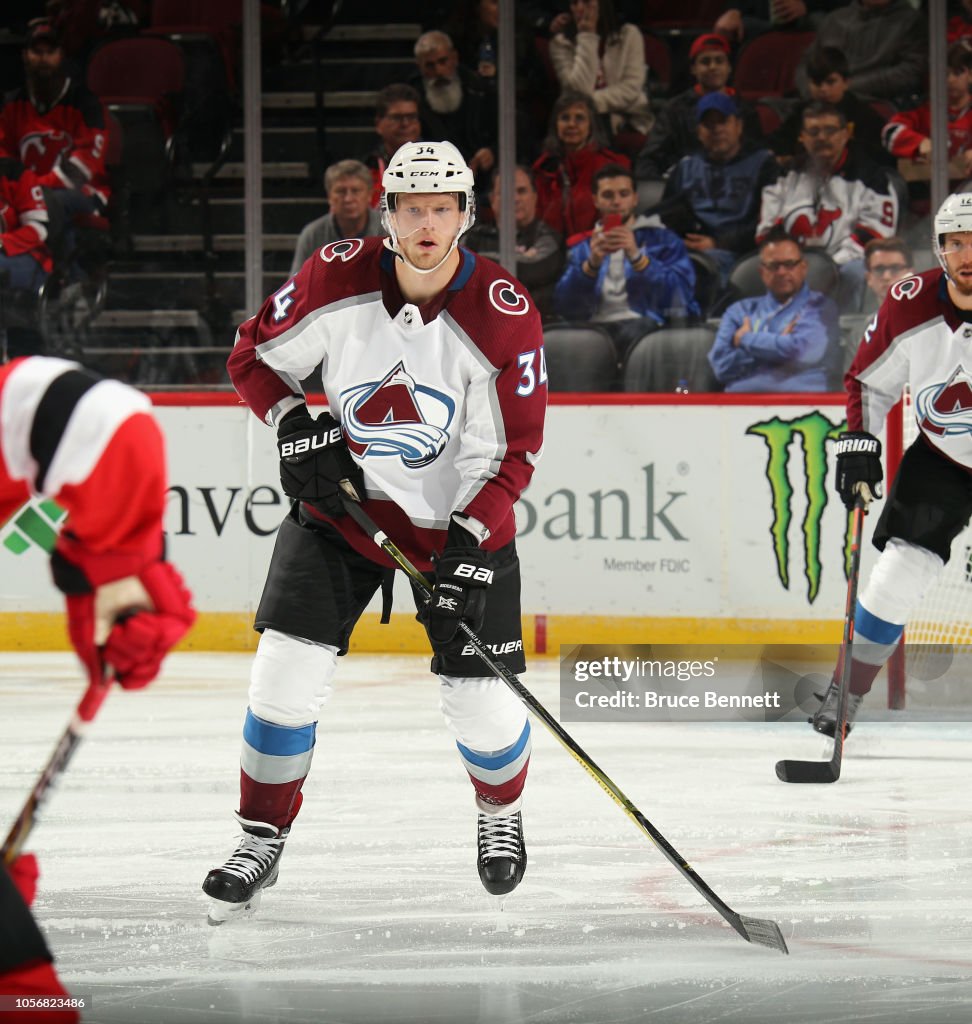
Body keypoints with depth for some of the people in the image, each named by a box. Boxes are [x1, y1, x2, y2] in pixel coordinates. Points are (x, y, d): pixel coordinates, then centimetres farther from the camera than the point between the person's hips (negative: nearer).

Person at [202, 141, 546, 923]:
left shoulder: (504, 316, -21)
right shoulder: (338, 281, -15)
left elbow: (516, 448, -15)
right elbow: (254, 355, 1)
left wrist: (467, 546, -24)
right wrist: (296, 429, -16)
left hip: (461, 516, -1)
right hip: (345, 500, 2)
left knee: (483, 703, -2)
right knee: (287, 672, -9)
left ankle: (501, 813, 32)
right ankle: (262, 842, 8)